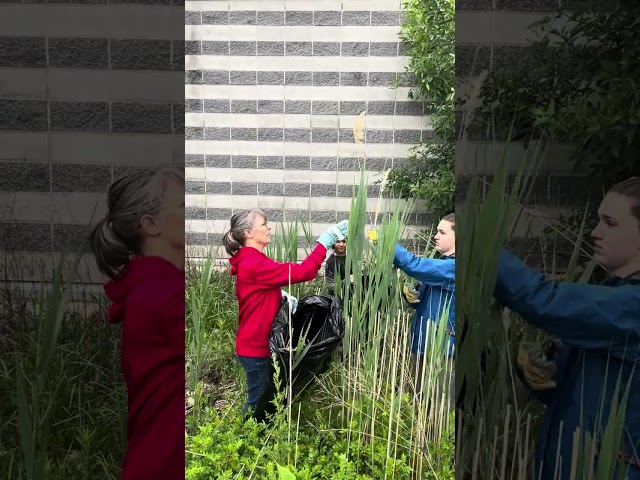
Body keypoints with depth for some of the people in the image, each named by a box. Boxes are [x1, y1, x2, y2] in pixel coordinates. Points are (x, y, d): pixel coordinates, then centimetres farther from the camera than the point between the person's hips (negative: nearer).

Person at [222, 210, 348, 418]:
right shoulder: (254, 264, -26)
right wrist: (325, 241, -24)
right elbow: (302, 272, -29)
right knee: (258, 401, 6)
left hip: (257, 343, 10)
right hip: (256, 346, -10)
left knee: (261, 399, 20)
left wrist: (282, 295, -5)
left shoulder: (250, 261, 8)